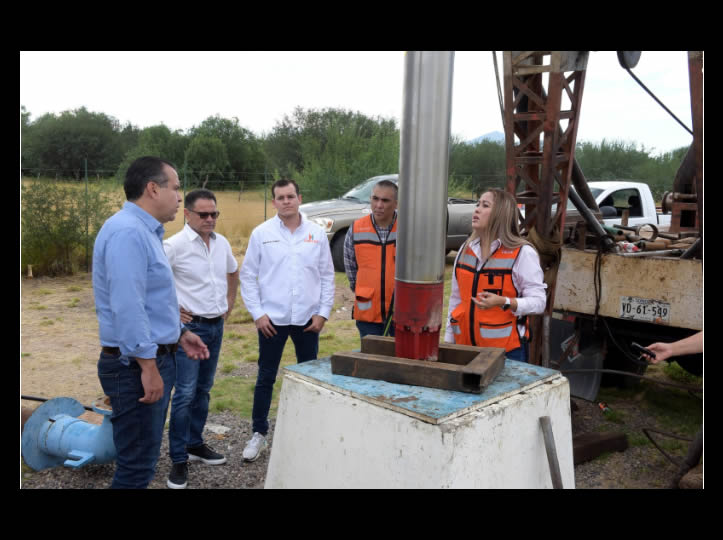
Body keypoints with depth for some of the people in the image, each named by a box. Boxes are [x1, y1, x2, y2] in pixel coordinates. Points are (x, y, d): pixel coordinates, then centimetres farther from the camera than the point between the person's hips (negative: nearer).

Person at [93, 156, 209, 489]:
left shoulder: (145, 231, 14)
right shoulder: (128, 231, -20)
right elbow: (127, 307, -26)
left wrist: (178, 333, 21)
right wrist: (148, 366, -25)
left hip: (153, 359, 11)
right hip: (137, 366, -11)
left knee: (142, 459, 20)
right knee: (136, 465, -1)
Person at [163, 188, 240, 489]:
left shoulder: (222, 243, 5)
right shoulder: (175, 245, -15)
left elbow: (232, 272, 24)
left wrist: (229, 303, 15)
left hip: (216, 326, 6)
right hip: (189, 327, -6)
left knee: (203, 391, 16)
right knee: (185, 394, -5)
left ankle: (195, 444, 30)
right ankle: (178, 459, 7)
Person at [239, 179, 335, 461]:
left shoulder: (317, 233, 3)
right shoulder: (262, 233, -1)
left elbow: (327, 275, 6)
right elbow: (248, 275, 0)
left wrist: (323, 312, 0)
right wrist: (257, 313, -6)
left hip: (308, 319, 2)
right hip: (272, 319, -1)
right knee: (266, 377, 7)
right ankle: (259, 433, 23)